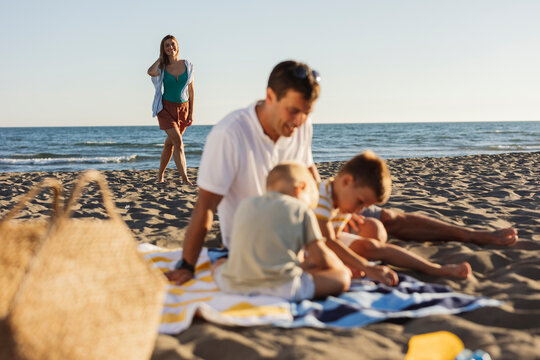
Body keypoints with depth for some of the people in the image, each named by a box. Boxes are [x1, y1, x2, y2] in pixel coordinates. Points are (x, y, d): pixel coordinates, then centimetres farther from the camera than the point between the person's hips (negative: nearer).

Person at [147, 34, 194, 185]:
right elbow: (151, 72, -29)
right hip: (166, 108, -3)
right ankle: (185, 178, -21)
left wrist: (191, 113, 3)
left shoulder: (187, 65, 1)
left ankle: (160, 174, 31)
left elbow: (190, 90, 6)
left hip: (183, 108, 3)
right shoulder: (162, 67, -4)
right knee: (178, 141, -19)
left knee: (170, 143, 12)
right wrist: (161, 58, -11)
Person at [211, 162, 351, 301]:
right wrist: (342, 268, 27)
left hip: (233, 286, 5)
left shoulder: (246, 204, 19)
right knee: (342, 278, 3)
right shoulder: (301, 210, 6)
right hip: (281, 287, -5)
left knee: (219, 264, 36)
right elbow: (321, 257, 5)